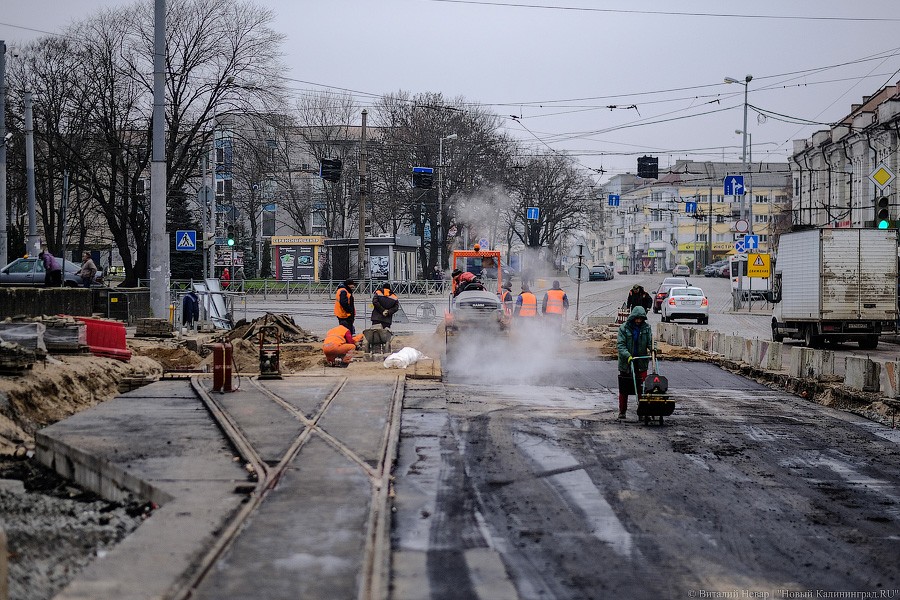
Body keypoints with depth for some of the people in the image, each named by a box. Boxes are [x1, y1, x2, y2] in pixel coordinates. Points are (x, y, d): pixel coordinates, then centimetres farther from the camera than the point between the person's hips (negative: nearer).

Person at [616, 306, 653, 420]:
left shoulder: (647, 327, 3)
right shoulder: (624, 328, -6)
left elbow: (651, 342, 3)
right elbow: (620, 345, -11)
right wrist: (627, 355, -26)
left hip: (641, 363, 1)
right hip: (626, 363, -1)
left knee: (642, 389, -3)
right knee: (624, 389, 6)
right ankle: (622, 411, 17)